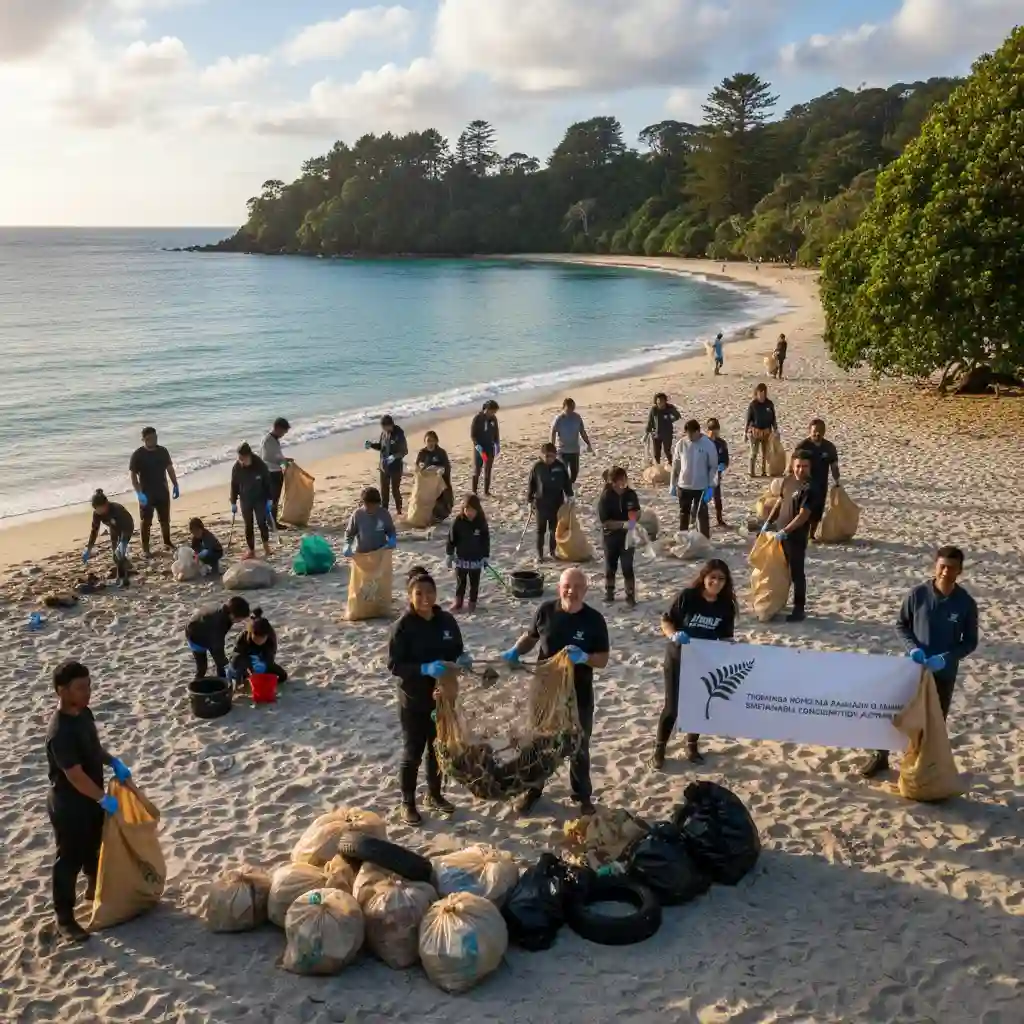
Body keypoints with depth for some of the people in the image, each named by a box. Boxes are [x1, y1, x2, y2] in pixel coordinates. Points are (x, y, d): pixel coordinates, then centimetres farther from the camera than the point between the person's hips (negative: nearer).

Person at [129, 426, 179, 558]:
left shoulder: (163, 451, 1)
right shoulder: (137, 455, -12)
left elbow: (170, 469, 11)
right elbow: (133, 475, -14)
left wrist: (175, 485, 8)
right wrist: (139, 493, -23)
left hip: (162, 492, 4)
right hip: (146, 494, -4)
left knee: (165, 520, 15)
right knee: (146, 522, 4)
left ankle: (167, 543, 32)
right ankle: (145, 548, 12)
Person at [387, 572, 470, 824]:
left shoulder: (447, 620, -3)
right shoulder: (403, 626, -17)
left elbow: (456, 650, 9)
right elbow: (394, 665, -18)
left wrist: (463, 659, -14)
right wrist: (424, 669, -31)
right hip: (414, 700, -5)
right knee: (412, 753, 6)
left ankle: (434, 795, 39)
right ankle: (408, 803, 24)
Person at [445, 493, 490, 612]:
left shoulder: (481, 522, -8)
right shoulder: (458, 521, -11)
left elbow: (486, 540, 1)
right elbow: (451, 538, -4)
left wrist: (485, 556, 2)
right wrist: (449, 554, -3)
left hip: (476, 559, 1)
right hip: (461, 558, 0)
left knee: (474, 583, 11)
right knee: (460, 582, 10)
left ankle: (472, 603, 26)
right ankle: (458, 602, 23)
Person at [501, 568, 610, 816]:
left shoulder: (594, 619, -12)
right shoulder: (546, 611, -8)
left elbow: (603, 660, -8)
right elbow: (530, 637, 8)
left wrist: (584, 657, -28)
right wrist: (515, 651, -10)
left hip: (579, 696, -1)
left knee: (579, 748, 16)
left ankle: (583, 795, 34)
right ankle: (532, 791, 35)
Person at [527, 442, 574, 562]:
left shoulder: (561, 466, -5)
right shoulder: (537, 467, -8)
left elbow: (567, 482, 5)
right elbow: (531, 485, -2)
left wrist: (569, 495, -2)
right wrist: (529, 500, -1)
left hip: (556, 503, 1)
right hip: (540, 503, -1)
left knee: (554, 528, 11)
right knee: (541, 529, 6)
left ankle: (552, 551, 26)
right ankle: (539, 553, 15)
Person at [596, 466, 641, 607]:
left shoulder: (631, 494, -7)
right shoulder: (606, 497, -16)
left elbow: (637, 512, 9)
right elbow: (605, 522, -18)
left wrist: (634, 514, -15)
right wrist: (623, 524, -28)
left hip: (627, 535, 1)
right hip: (611, 536, -1)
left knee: (628, 567, 2)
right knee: (610, 566, 14)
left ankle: (630, 595, 14)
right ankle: (609, 593, 31)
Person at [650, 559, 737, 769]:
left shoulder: (726, 606, -6)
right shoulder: (687, 596, -17)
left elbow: (726, 637, 3)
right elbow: (666, 621, -11)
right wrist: (673, 635, -30)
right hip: (678, 659, -3)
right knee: (672, 706, 1)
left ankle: (692, 745, 37)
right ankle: (659, 748, 20)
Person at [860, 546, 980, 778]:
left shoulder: (966, 604, -11)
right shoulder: (918, 594, -12)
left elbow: (970, 642, -4)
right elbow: (901, 625, 0)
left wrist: (945, 658, -19)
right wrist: (912, 648, -17)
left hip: (944, 673, 0)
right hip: (913, 667, 0)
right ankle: (881, 756, 27)